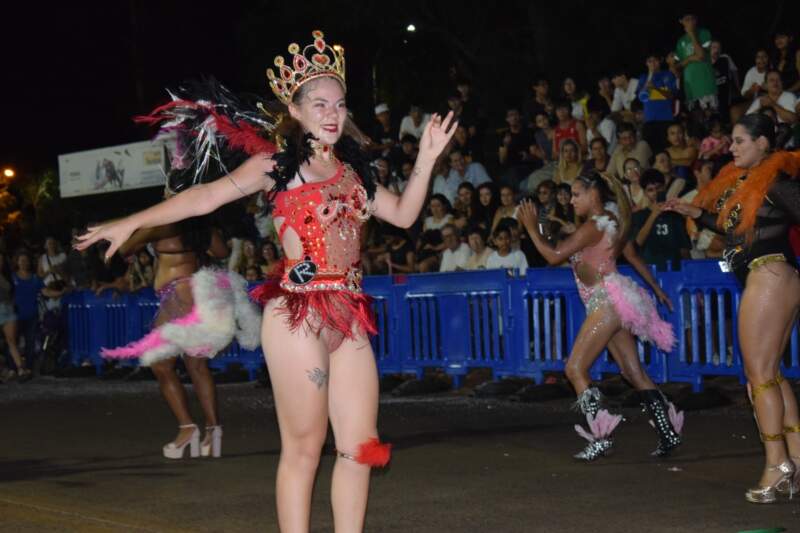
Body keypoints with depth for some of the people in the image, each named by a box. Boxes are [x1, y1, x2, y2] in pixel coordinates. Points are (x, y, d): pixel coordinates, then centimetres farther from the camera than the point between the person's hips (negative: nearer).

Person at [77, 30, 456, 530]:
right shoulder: (278, 162, -1)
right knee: (303, 447, -2)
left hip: (349, 319, 6)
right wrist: (131, 224, -13)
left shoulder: (352, 167, 15)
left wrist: (427, 160, 9)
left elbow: (403, 214, 20)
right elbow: (207, 196, -7)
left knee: (361, 446, 3)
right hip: (298, 316, -6)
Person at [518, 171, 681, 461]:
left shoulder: (594, 226, -13)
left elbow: (554, 255, -15)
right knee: (635, 373, 8)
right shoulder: (612, 222, 15)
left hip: (607, 301, -10)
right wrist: (656, 289, 34)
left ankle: (601, 437, -15)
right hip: (612, 305, 10)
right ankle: (669, 434, 5)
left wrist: (532, 228, -6)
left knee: (575, 370, -9)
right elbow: (634, 258, 24)